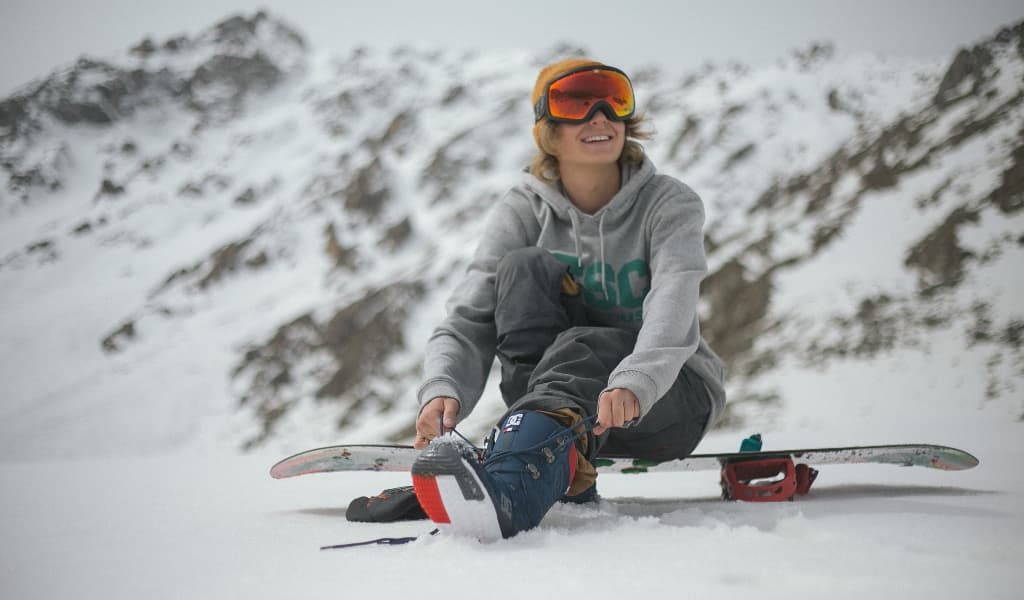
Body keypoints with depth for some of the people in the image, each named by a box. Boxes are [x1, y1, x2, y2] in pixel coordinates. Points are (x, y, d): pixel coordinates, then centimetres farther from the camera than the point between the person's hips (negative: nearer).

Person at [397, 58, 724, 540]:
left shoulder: (669, 204, -9)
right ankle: (564, 471, -35)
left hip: (670, 395, -2)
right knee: (524, 267, -22)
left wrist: (634, 383, -50)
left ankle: (510, 485, -65)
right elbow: (469, 320, -14)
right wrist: (443, 391, -37)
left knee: (583, 347, -35)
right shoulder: (522, 212, -4)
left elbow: (672, 305, -28)